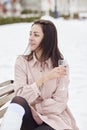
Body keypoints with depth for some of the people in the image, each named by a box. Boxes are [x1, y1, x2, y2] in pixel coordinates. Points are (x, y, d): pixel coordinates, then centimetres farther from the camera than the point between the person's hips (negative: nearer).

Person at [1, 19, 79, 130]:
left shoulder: (61, 65, -3)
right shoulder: (22, 62, 0)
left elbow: (59, 103, -7)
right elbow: (20, 96, -12)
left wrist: (31, 108, -14)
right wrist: (45, 78, -22)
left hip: (53, 118, -1)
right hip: (29, 118, 2)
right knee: (18, 101, -33)